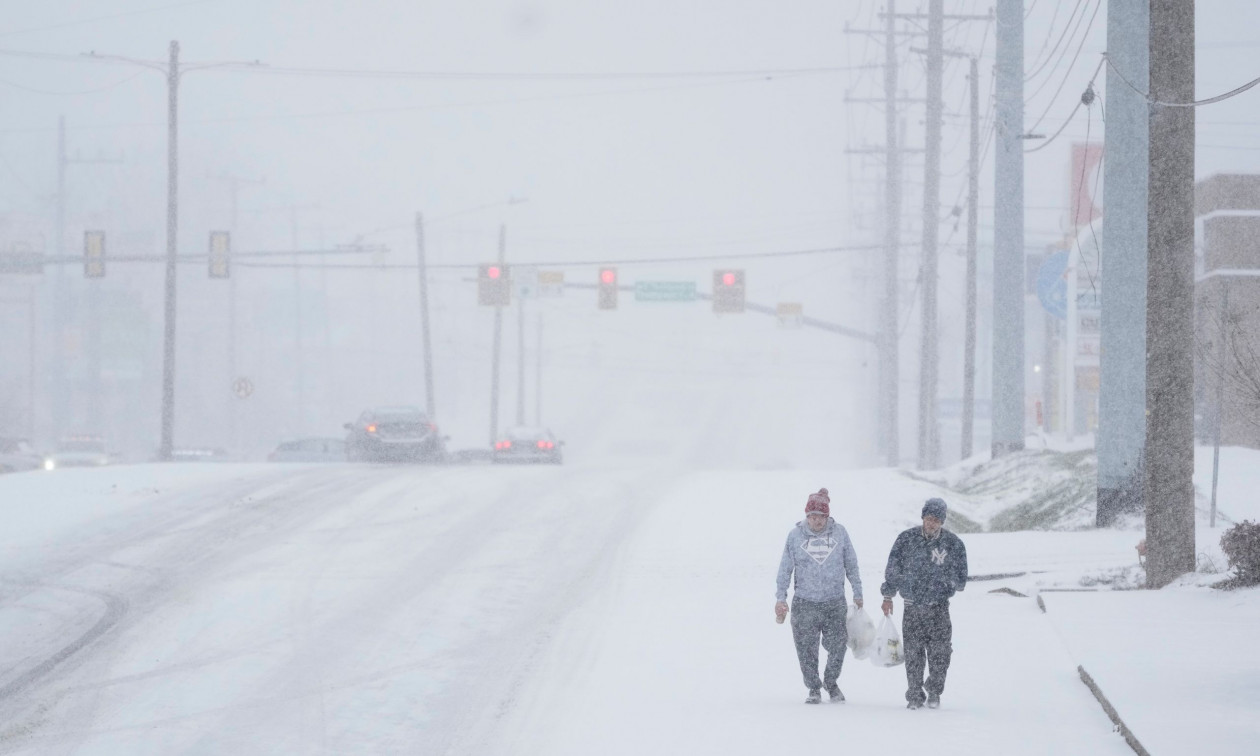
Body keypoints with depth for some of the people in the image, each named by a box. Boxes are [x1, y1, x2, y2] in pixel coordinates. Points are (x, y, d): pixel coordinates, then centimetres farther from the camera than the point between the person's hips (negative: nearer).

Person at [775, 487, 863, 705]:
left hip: (835, 602, 0)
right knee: (806, 649, 0)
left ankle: (831, 682, 23)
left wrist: (857, 593, 13)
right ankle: (814, 688, 18)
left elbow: (851, 565, 10)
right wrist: (781, 598, 3)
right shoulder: (795, 535, -1)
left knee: (838, 646, -2)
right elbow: (785, 568, 5)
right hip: (804, 603, 0)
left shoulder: (839, 532, 0)